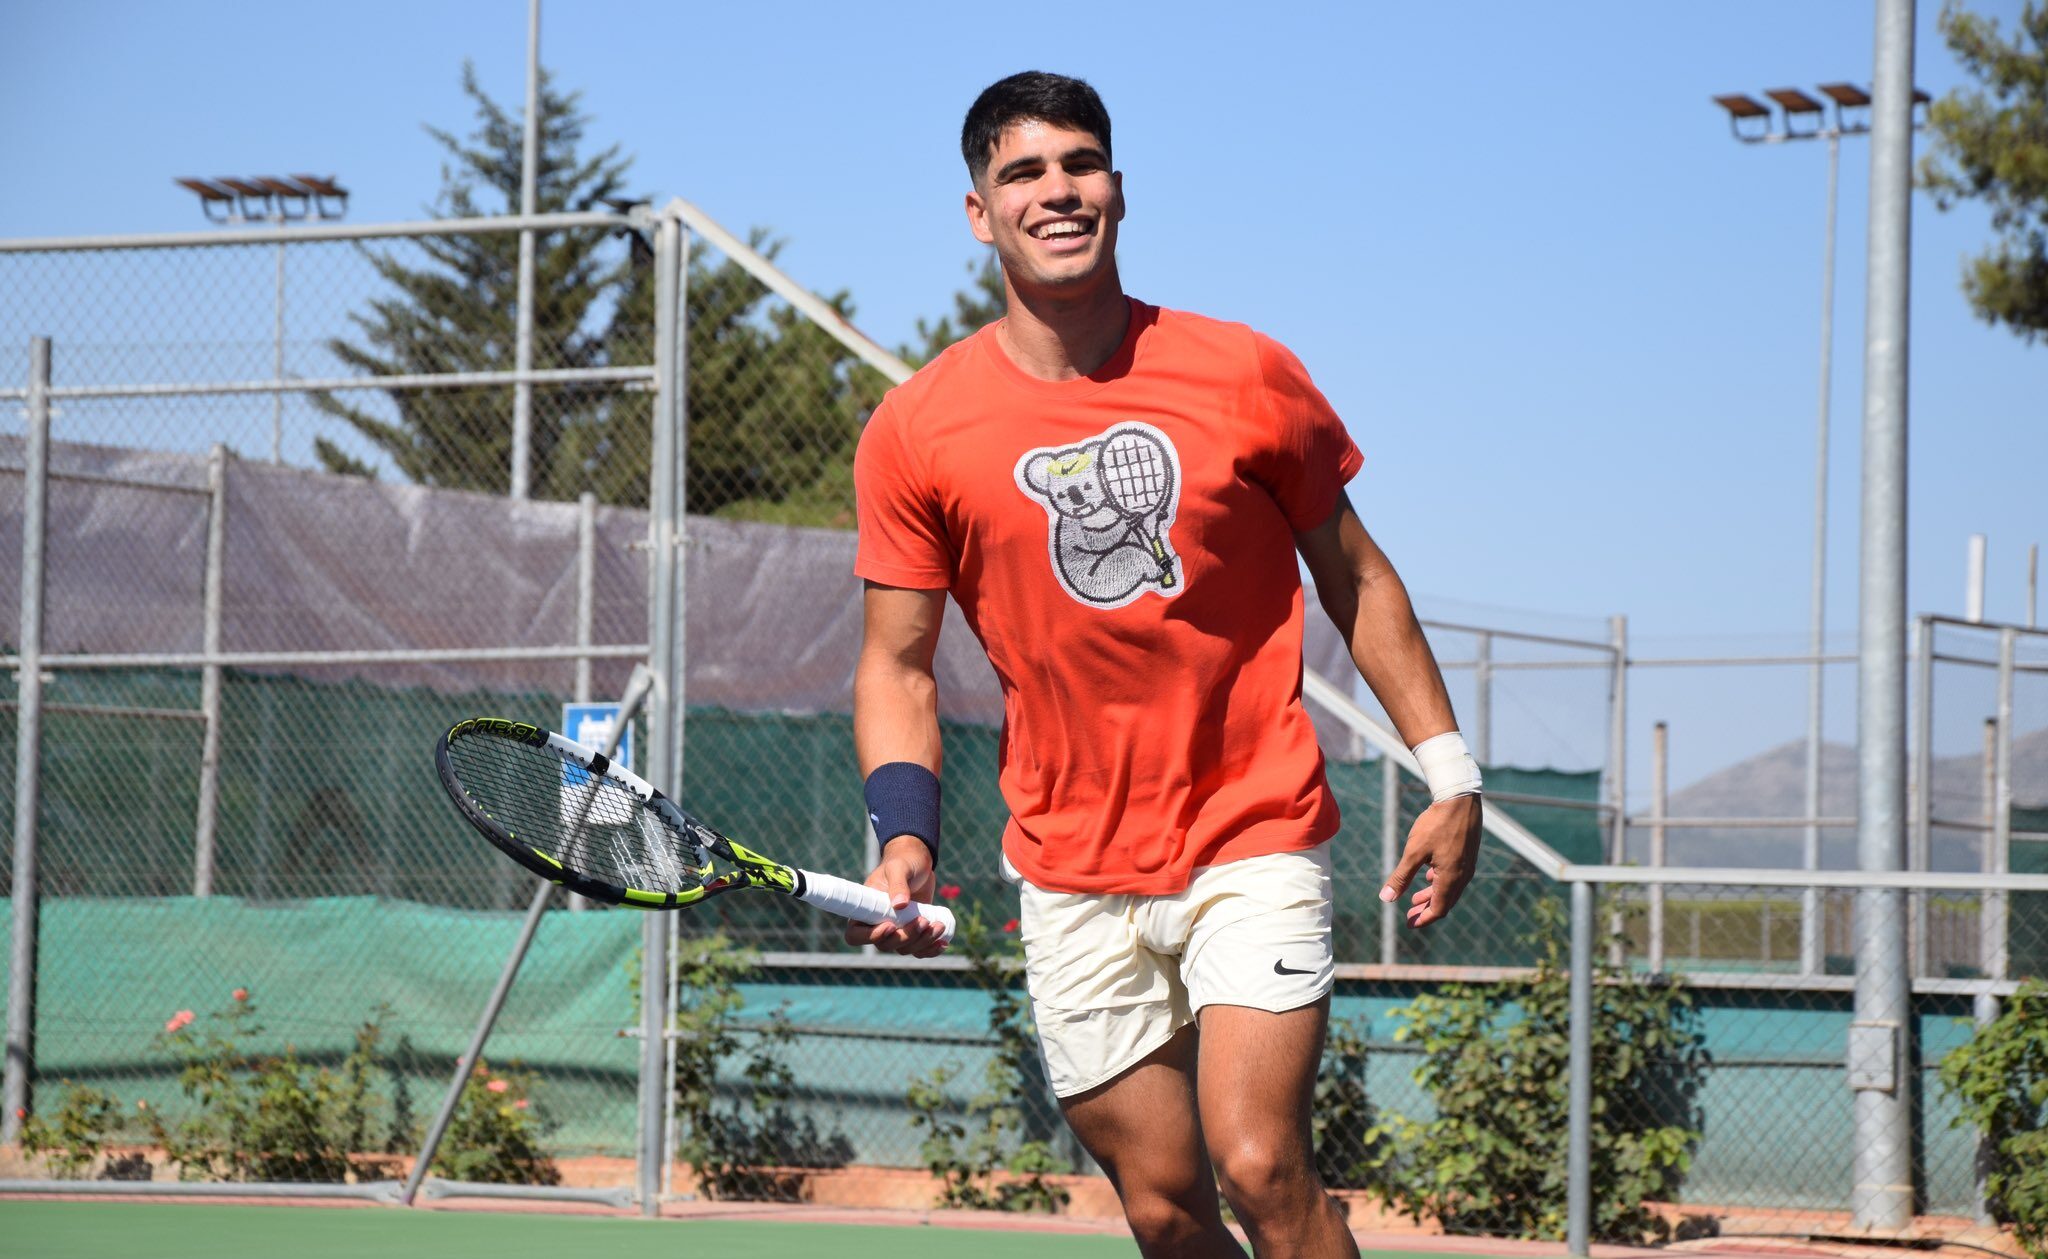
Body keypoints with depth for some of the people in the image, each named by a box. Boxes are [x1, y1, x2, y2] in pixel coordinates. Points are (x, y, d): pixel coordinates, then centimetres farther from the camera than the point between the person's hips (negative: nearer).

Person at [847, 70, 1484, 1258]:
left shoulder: (1249, 377, -2)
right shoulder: (915, 431, -2)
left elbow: (1357, 578, 9)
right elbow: (898, 666, 4)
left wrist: (1452, 772, 4)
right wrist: (906, 834, -12)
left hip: (1257, 843, -1)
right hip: (1072, 880, 2)